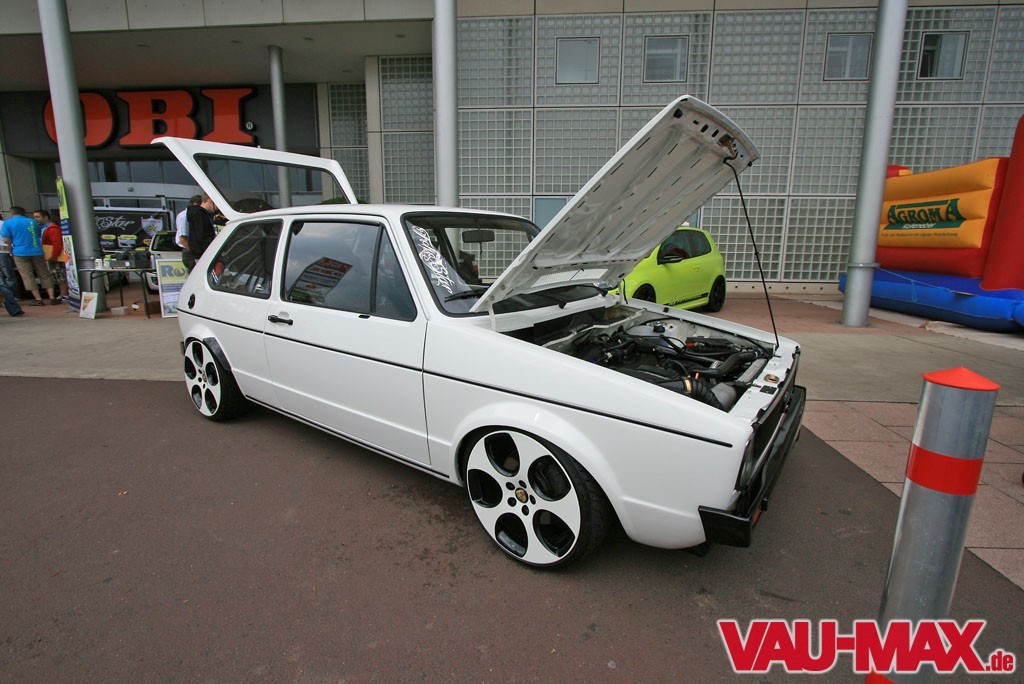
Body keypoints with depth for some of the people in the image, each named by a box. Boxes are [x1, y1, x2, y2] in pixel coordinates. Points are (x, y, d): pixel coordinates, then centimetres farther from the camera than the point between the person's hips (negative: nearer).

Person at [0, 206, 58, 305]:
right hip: (36, 251, 2)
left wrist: (12, 251, 9)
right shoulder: (33, 221, 7)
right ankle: (52, 297, -1)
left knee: (28, 277, 3)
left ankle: (38, 299, -1)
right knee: (44, 275, 6)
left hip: (20, 253, -2)